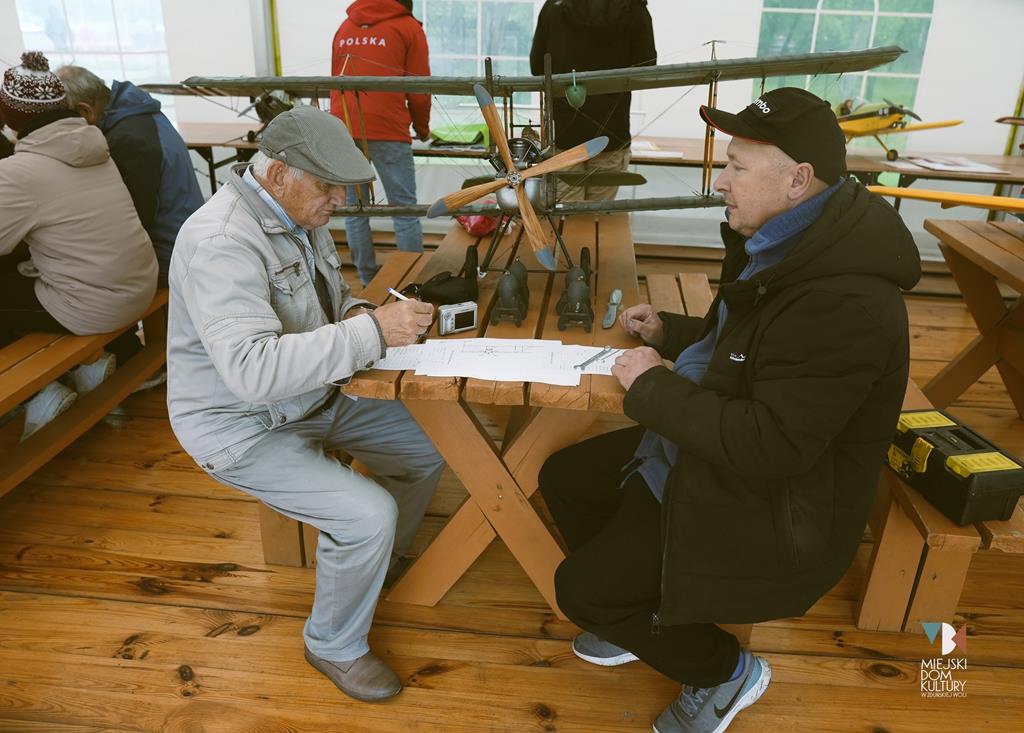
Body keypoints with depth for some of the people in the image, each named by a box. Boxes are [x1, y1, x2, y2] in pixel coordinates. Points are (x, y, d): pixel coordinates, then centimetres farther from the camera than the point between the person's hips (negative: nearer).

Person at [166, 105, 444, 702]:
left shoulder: (298, 212, 0)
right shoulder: (221, 241, -29)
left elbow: (329, 290, 15)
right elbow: (251, 369, -40)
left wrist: (354, 310, -10)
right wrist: (371, 333, -40)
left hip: (313, 396, 9)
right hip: (244, 426, -9)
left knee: (428, 448, 8)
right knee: (368, 516, -21)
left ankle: (381, 562, 33)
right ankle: (336, 646, 9)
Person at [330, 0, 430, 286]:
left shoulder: (344, 28, 20)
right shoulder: (408, 27, 7)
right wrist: (423, 128, 18)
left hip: (343, 130, 5)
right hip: (388, 132, -4)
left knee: (354, 210, 9)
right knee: (405, 210, 1)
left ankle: (369, 283, 14)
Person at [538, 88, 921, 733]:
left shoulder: (847, 301, -31)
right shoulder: (789, 245, 0)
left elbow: (771, 445, -31)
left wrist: (654, 387, -22)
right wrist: (668, 331, 4)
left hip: (776, 512, -10)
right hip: (720, 454, 10)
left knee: (580, 589, -10)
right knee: (563, 478, 12)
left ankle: (726, 671, 15)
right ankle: (645, 618, 29)